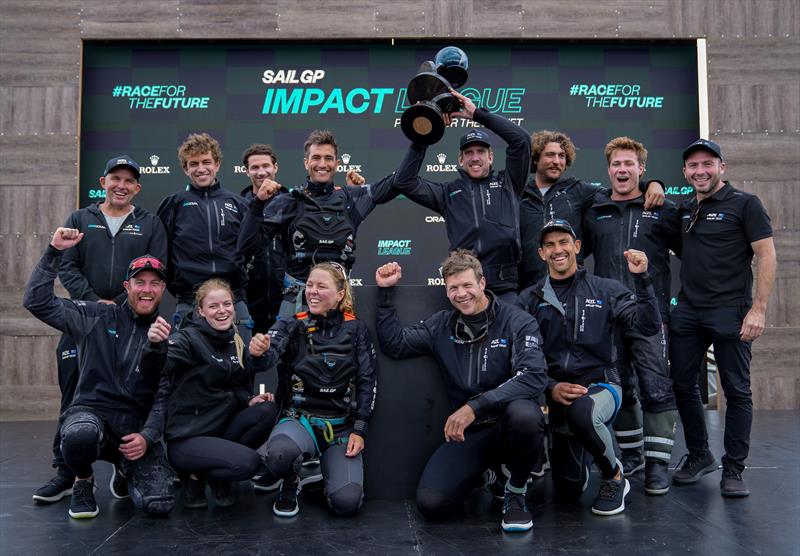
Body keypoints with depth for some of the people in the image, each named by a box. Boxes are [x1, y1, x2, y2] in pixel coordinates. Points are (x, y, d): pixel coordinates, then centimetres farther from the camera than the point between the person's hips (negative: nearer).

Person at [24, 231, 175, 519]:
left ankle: (125, 471, 21)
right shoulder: (98, 318, 4)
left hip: (138, 427, 2)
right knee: (80, 435, -40)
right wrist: (55, 251, -8)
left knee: (159, 504, -17)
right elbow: (37, 301, -1)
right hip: (91, 412, -1)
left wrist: (147, 436, -13)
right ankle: (83, 482, 0)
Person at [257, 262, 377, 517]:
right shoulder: (292, 326, 1)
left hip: (341, 426, 1)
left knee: (347, 502, -20)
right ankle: (290, 485, 2)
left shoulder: (355, 330, 3)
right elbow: (269, 355, -18)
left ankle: (329, 472, 18)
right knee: (280, 454, -36)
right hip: (299, 419, -1)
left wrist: (359, 430, -4)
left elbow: (367, 382, 2)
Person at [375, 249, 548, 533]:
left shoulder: (517, 321, -8)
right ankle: (484, 473, 16)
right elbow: (394, 344, 10)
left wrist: (474, 407, -29)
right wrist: (385, 292, 4)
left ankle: (516, 492, -8)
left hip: (508, 424, -3)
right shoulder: (442, 325, 7)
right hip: (467, 432, 3)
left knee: (524, 413, -39)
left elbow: (533, 376, -21)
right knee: (431, 502, -18)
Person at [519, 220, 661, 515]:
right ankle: (582, 457, 37)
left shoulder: (606, 289, 4)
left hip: (600, 384, -2)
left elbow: (648, 325, -7)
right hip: (555, 393, 2)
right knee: (569, 491, -2)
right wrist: (551, 389, -15)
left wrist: (641, 278, -17)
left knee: (581, 412, -40)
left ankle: (613, 476, -8)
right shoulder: (530, 299, 7)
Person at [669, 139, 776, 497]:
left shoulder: (744, 204, -2)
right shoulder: (683, 210, 13)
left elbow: (767, 257, -7)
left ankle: (733, 469, 12)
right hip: (687, 312, 6)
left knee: (737, 391, 1)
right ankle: (699, 456, 26)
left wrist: (758, 309, -15)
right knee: (682, 385, 9)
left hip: (730, 312, -5)